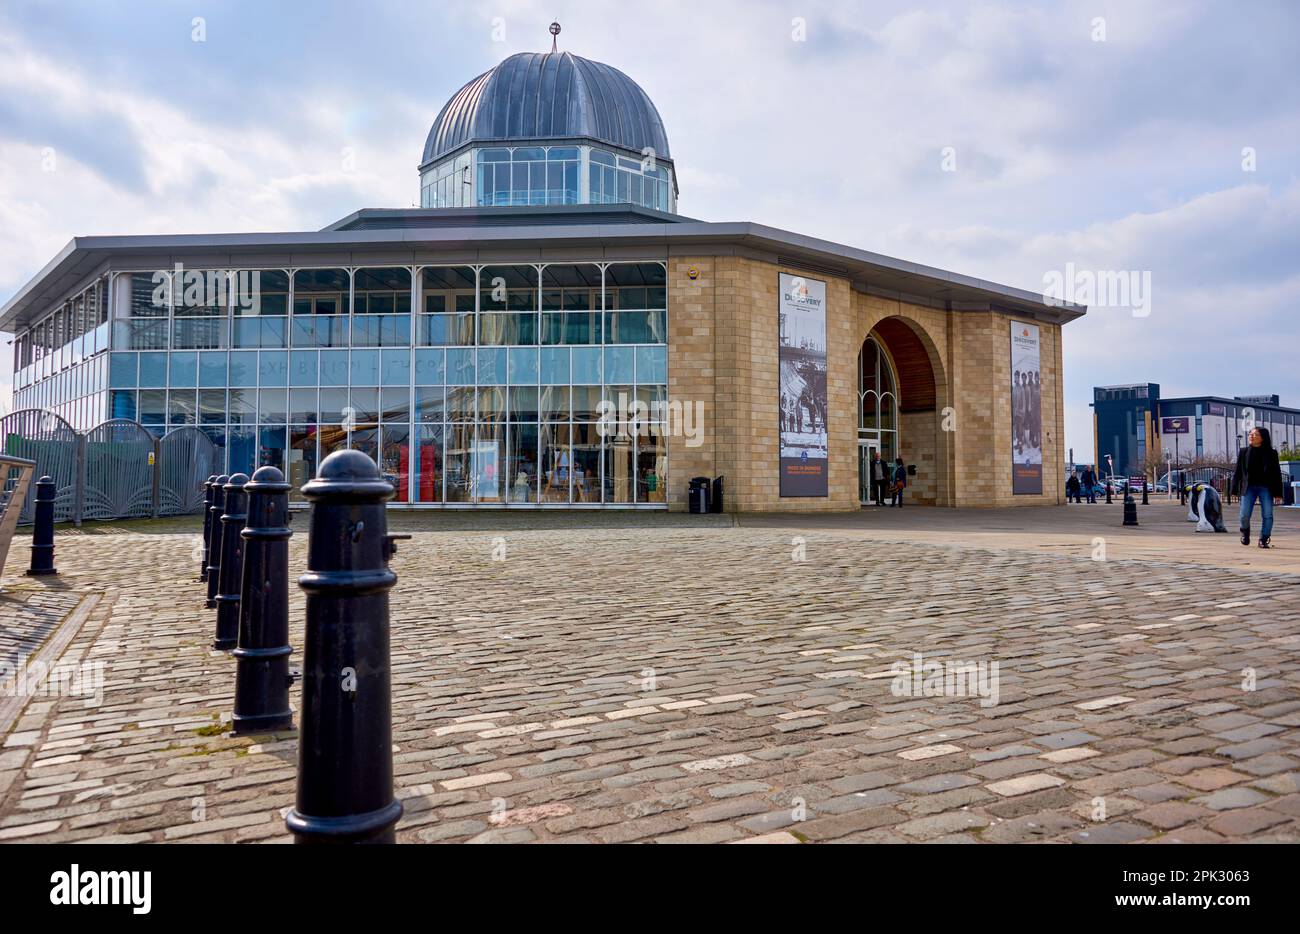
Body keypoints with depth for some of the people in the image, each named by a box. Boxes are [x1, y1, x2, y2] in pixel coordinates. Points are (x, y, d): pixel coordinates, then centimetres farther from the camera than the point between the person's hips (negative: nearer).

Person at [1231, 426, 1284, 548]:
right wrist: (1234, 490, 2)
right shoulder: (1243, 452, 7)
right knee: (1244, 515, -5)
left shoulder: (1271, 453, 4)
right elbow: (1237, 472, 7)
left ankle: (1263, 540, 7)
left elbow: (1277, 473, 4)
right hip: (1248, 488, 0)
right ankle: (1245, 531, 25)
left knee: (1267, 515, -4)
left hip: (1265, 488, 0)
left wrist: (1278, 492, -2)